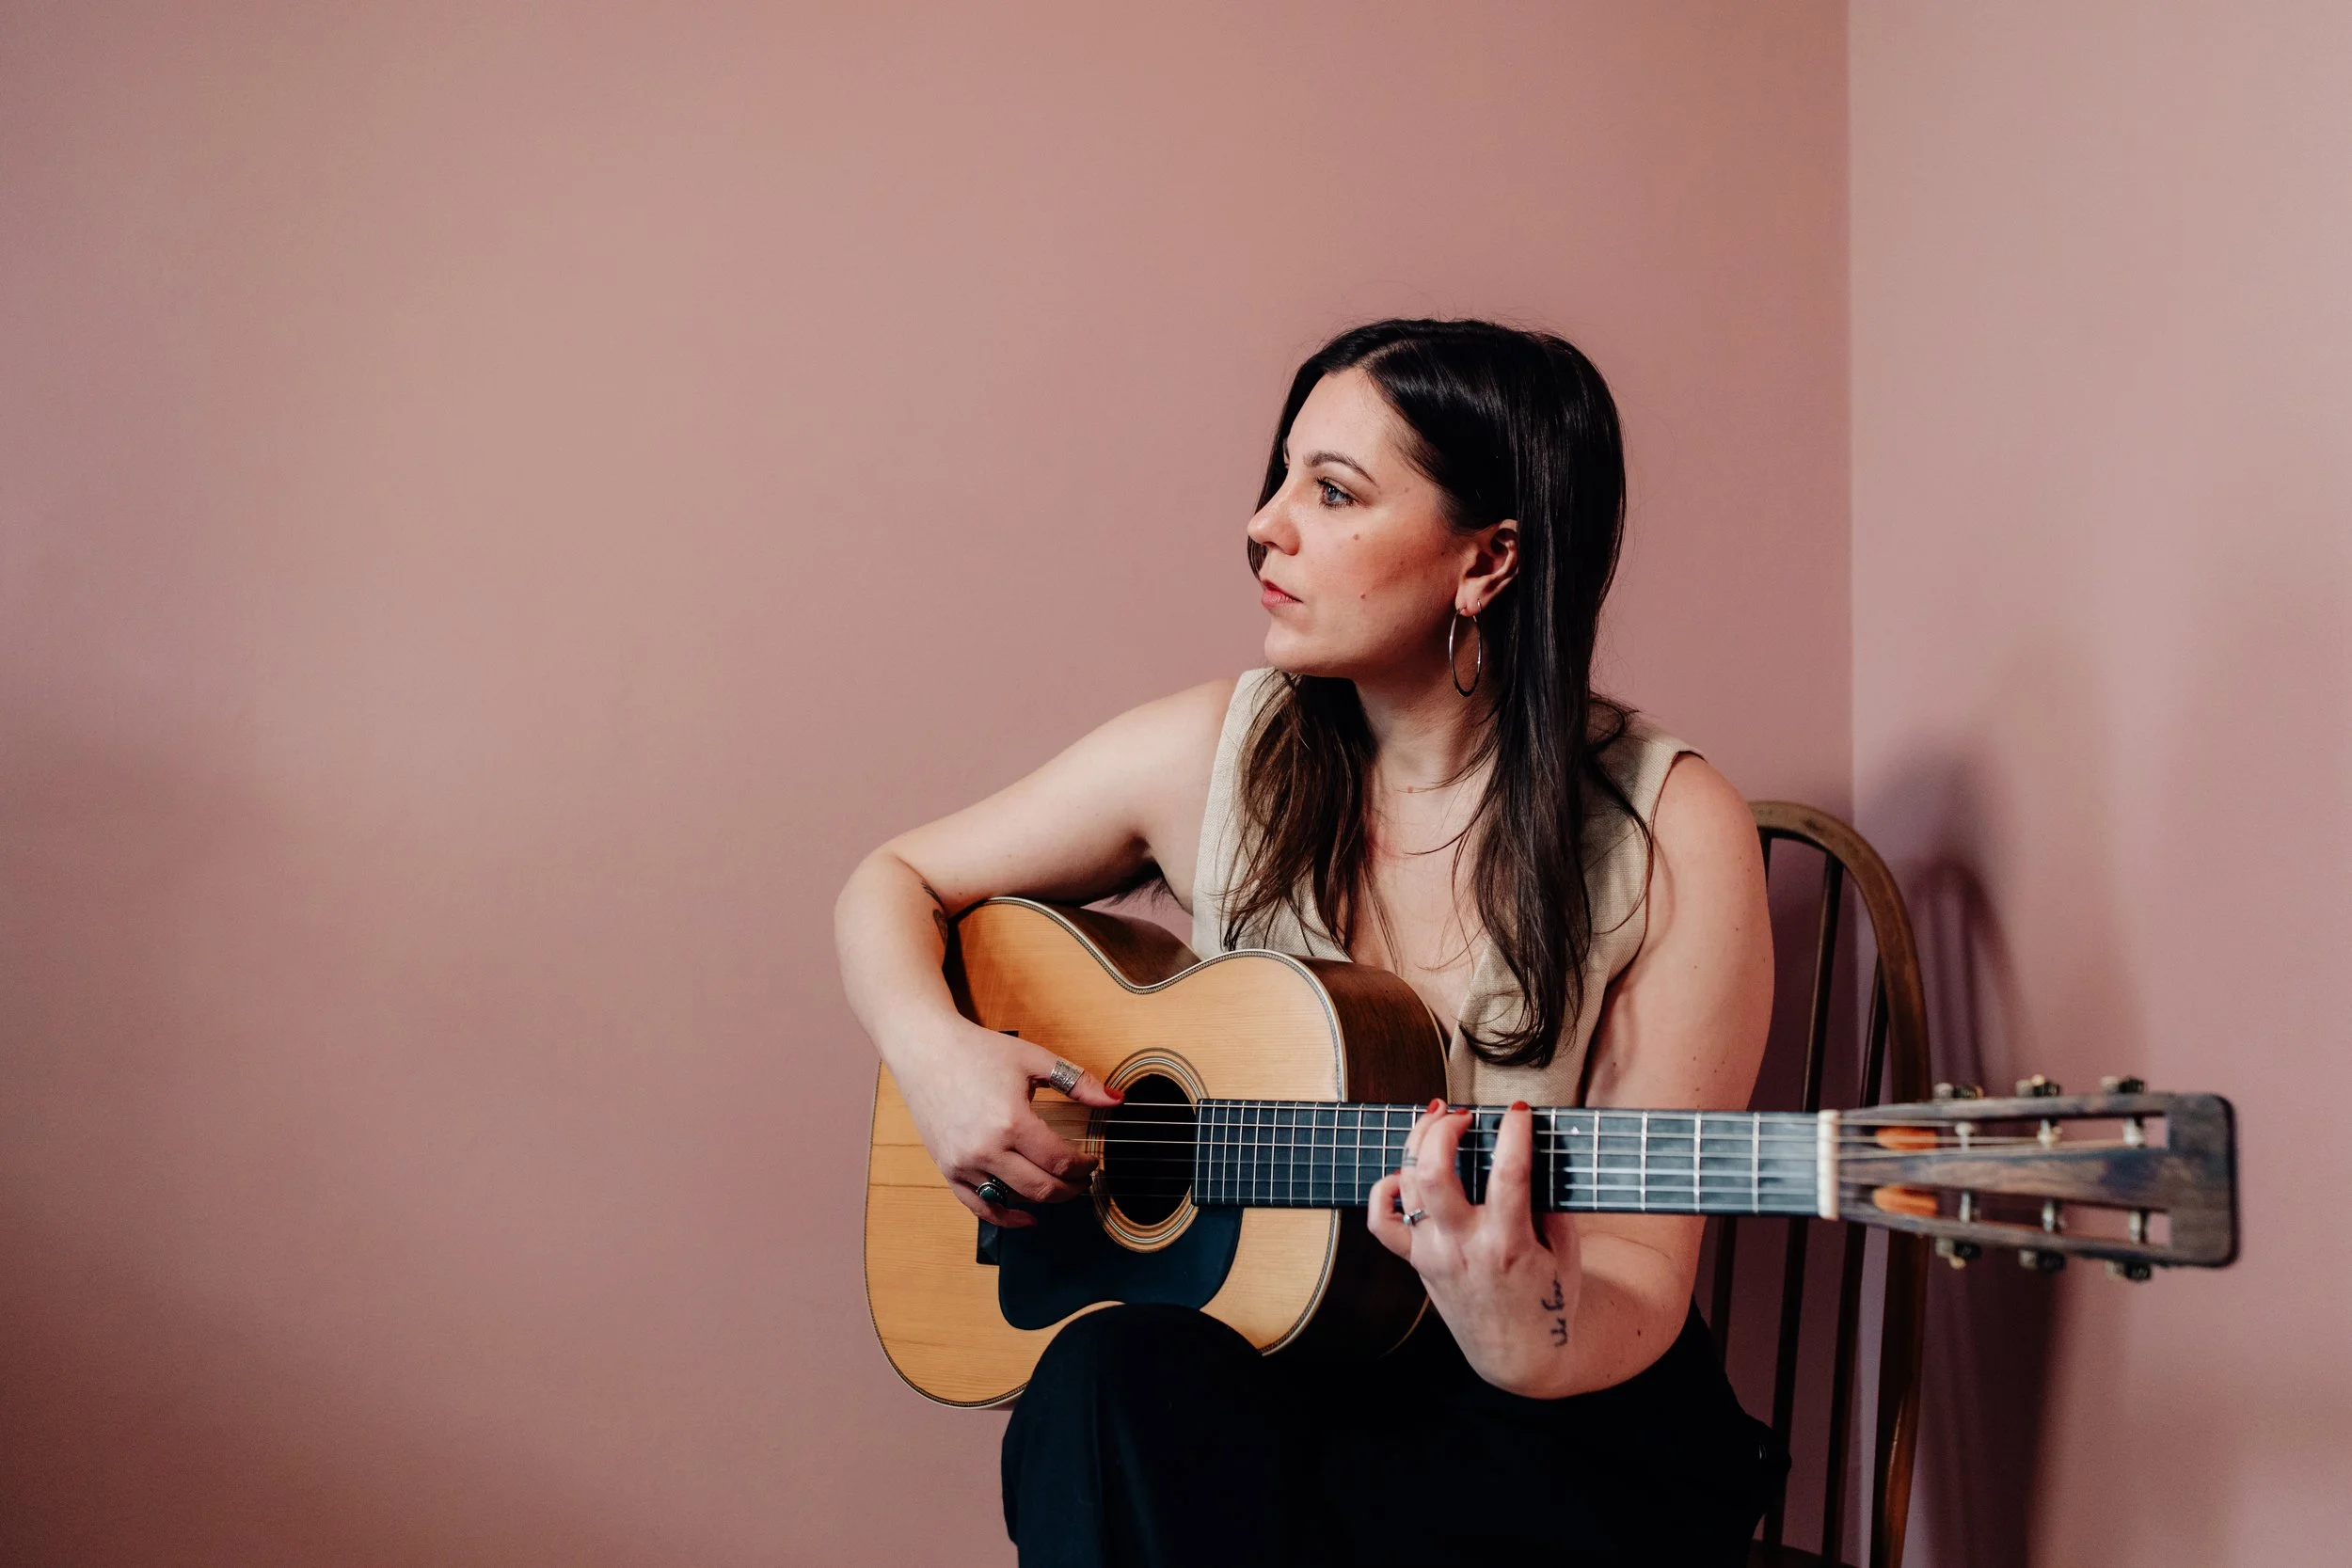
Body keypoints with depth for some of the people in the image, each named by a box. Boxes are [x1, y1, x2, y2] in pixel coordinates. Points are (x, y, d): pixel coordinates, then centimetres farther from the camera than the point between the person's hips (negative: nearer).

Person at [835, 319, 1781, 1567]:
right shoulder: (1215, 754, -2)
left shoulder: (1670, 834, -12)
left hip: (1566, 1433, -2)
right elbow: (895, 882, 10)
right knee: (1117, 1374, -32)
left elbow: (1638, 1299, -12)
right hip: (1257, 1370, 3)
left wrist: (1516, 1326, -35)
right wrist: (936, 1051, -11)